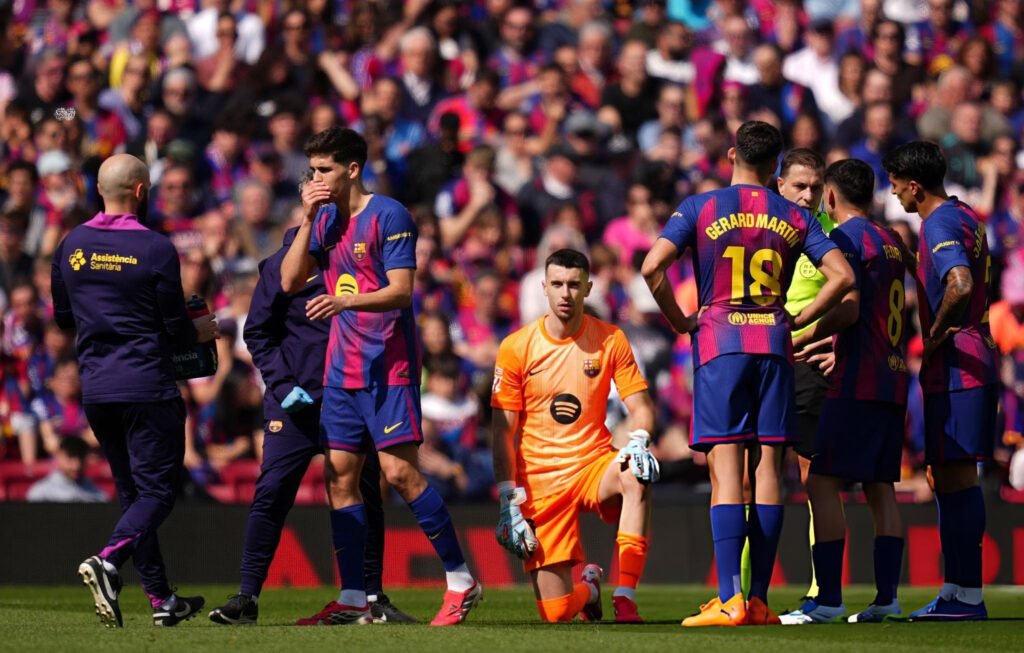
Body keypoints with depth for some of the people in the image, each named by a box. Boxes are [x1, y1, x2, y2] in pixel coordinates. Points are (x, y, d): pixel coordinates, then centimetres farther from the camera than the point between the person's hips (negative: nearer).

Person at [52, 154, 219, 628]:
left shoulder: (71, 246, 6)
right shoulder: (155, 249, -10)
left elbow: (62, 318, 16)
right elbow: (176, 327, -7)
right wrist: (201, 331, 14)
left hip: (94, 388, 6)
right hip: (147, 386, -6)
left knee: (132, 492, 13)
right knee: (157, 490, -2)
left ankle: (162, 600, 13)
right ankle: (106, 562, -27)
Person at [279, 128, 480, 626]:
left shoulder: (389, 216, -10)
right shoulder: (325, 220, 12)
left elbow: (401, 290, -17)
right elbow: (290, 281, 7)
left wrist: (345, 301, -31)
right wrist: (308, 218, -1)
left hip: (387, 365, -8)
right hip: (342, 368, 8)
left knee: (399, 471, -13)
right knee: (340, 475, 3)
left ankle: (461, 580, -3)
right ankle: (353, 599, 6)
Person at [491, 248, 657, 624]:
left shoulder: (611, 340, 0)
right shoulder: (516, 348, -3)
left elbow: (641, 406, 1)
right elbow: (504, 431, -3)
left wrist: (639, 441, -24)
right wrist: (509, 504, -11)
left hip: (594, 463, 1)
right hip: (541, 477, -1)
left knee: (636, 476, -38)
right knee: (556, 612, -9)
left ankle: (625, 598, -31)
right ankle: (589, 587, 31)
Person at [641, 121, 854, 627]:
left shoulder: (701, 208, 2)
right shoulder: (795, 218, 9)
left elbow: (652, 267, -9)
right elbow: (841, 276, 2)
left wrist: (679, 321, 3)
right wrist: (796, 321, 9)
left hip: (719, 341, -2)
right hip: (774, 346, 2)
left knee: (725, 470, -7)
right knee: (767, 468, 3)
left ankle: (729, 600, -16)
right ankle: (759, 600, 2)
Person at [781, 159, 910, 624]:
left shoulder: (846, 237, -8)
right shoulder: (892, 242, 16)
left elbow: (848, 308, -18)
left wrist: (801, 339, -9)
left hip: (857, 382, -8)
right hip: (893, 379, 8)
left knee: (823, 483, -8)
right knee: (880, 486, 9)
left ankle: (827, 599, -14)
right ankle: (886, 597, 3)